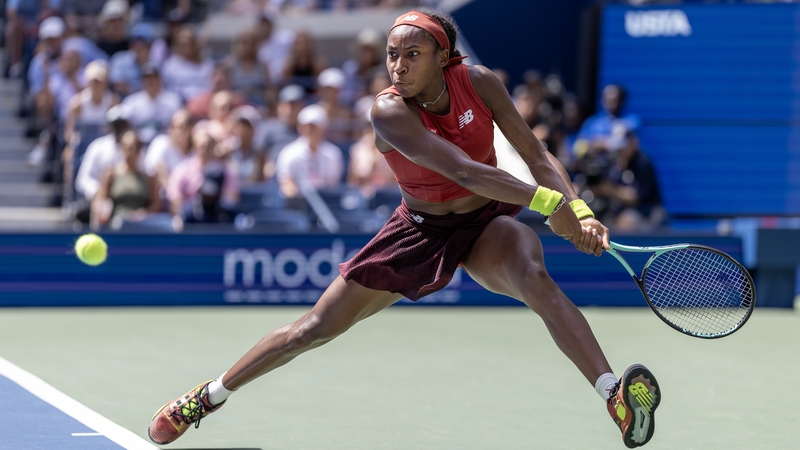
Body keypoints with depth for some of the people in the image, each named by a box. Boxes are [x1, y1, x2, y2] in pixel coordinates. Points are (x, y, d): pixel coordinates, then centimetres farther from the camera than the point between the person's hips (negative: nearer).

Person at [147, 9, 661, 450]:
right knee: (317, 326, 5)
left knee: (532, 275, -35)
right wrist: (550, 201, -42)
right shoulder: (389, 111, -26)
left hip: (489, 222, 1)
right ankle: (206, 398, 25)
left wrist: (580, 211, -28)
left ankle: (618, 396, -49)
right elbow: (465, 172, -36)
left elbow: (536, 154, -11)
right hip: (421, 228, 0)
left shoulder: (479, 82, -15)